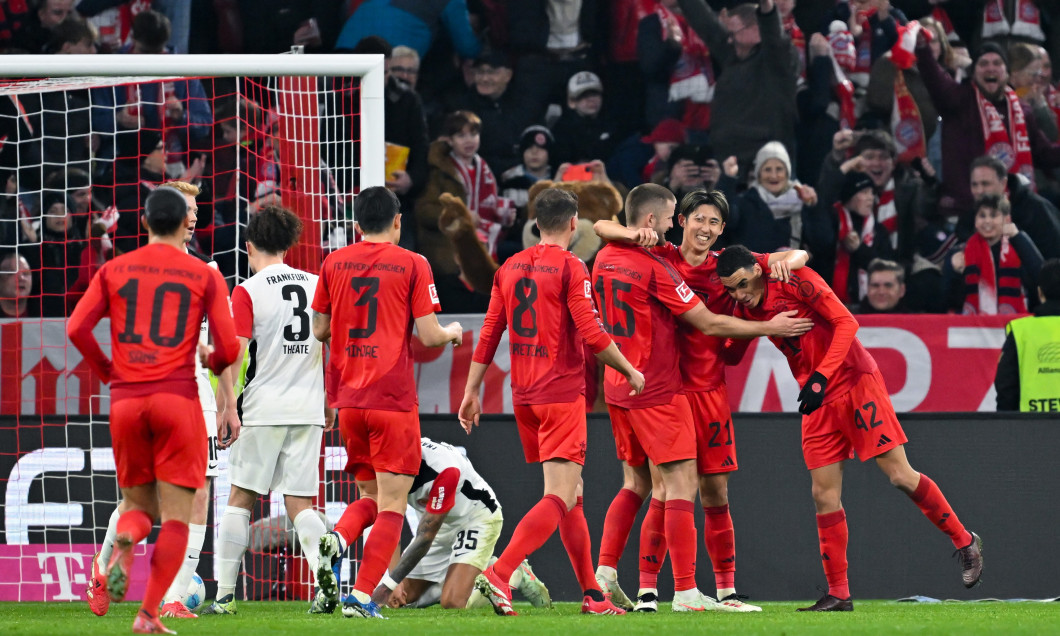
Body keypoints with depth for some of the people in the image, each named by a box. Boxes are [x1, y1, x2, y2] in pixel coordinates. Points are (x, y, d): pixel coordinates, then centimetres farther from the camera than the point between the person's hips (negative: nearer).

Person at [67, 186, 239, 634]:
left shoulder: (114, 270, 9)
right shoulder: (204, 276, 3)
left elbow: (77, 329, -1)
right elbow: (229, 348, -2)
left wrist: (106, 371, 14)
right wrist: (212, 361, 21)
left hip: (125, 400, 3)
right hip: (178, 397, -3)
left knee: (138, 504, 17)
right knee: (175, 518, 3)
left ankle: (123, 543, -19)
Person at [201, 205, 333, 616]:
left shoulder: (248, 292, -5)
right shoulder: (317, 286, 8)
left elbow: (233, 352, -15)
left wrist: (227, 406, -14)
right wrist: (331, 401, 21)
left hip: (263, 410, -4)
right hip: (308, 409, 4)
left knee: (241, 498, 7)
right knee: (299, 504, 6)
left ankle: (225, 594, 6)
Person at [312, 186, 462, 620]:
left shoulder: (334, 263, 7)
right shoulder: (412, 265, -3)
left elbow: (320, 329, 14)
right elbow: (428, 336, -6)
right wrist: (453, 334, 16)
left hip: (347, 399, 4)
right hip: (393, 400, -4)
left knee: (369, 495, 18)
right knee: (392, 503, 0)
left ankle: (336, 540, -13)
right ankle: (362, 596, -12)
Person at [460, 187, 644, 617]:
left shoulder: (510, 268, 10)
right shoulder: (570, 268, -9)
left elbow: (489, 335, 10)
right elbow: (592, 335, -13)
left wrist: (472, 392, 14)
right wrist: (630, 372, 1)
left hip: (524, 397, 7)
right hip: (562, 393, -7)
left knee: (571, 496, 15)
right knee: (560, 498, -10)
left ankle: (591, 593, 18)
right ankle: (499, 574, -27)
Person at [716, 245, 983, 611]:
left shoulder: (796, 280, -17)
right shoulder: (746, 307, 2)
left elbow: (846, 323, -18)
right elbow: (731, 353, 11)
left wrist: (821, 377, -24)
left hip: (855, 382, -6)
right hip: (816, 401, 6)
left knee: (900, 476, -6)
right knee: (824, 495, 0)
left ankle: (964, 541, 13)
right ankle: (838, 595, 4)